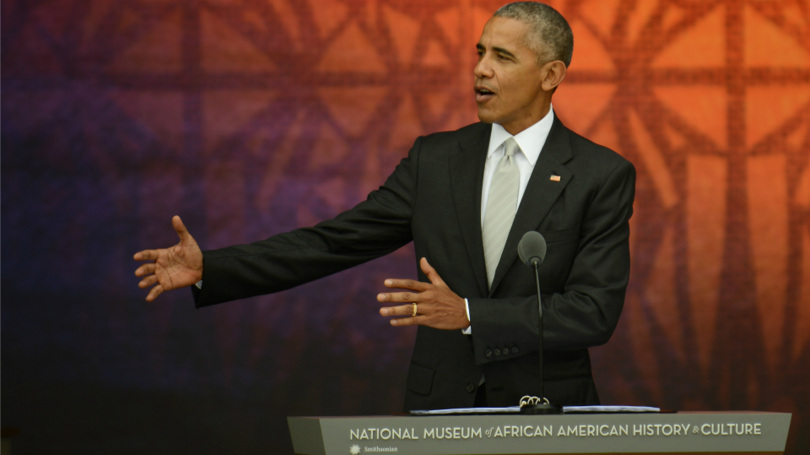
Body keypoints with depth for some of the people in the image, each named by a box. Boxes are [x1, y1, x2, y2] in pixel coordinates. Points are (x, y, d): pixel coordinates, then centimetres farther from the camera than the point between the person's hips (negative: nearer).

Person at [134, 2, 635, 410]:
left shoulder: (603, 176, -3)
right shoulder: (436, 160, 8)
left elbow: (595, 311, -12)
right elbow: (331, 243, 6)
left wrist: (468, 314, -21)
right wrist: (209, 269, -4)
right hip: (440, 411, 3)